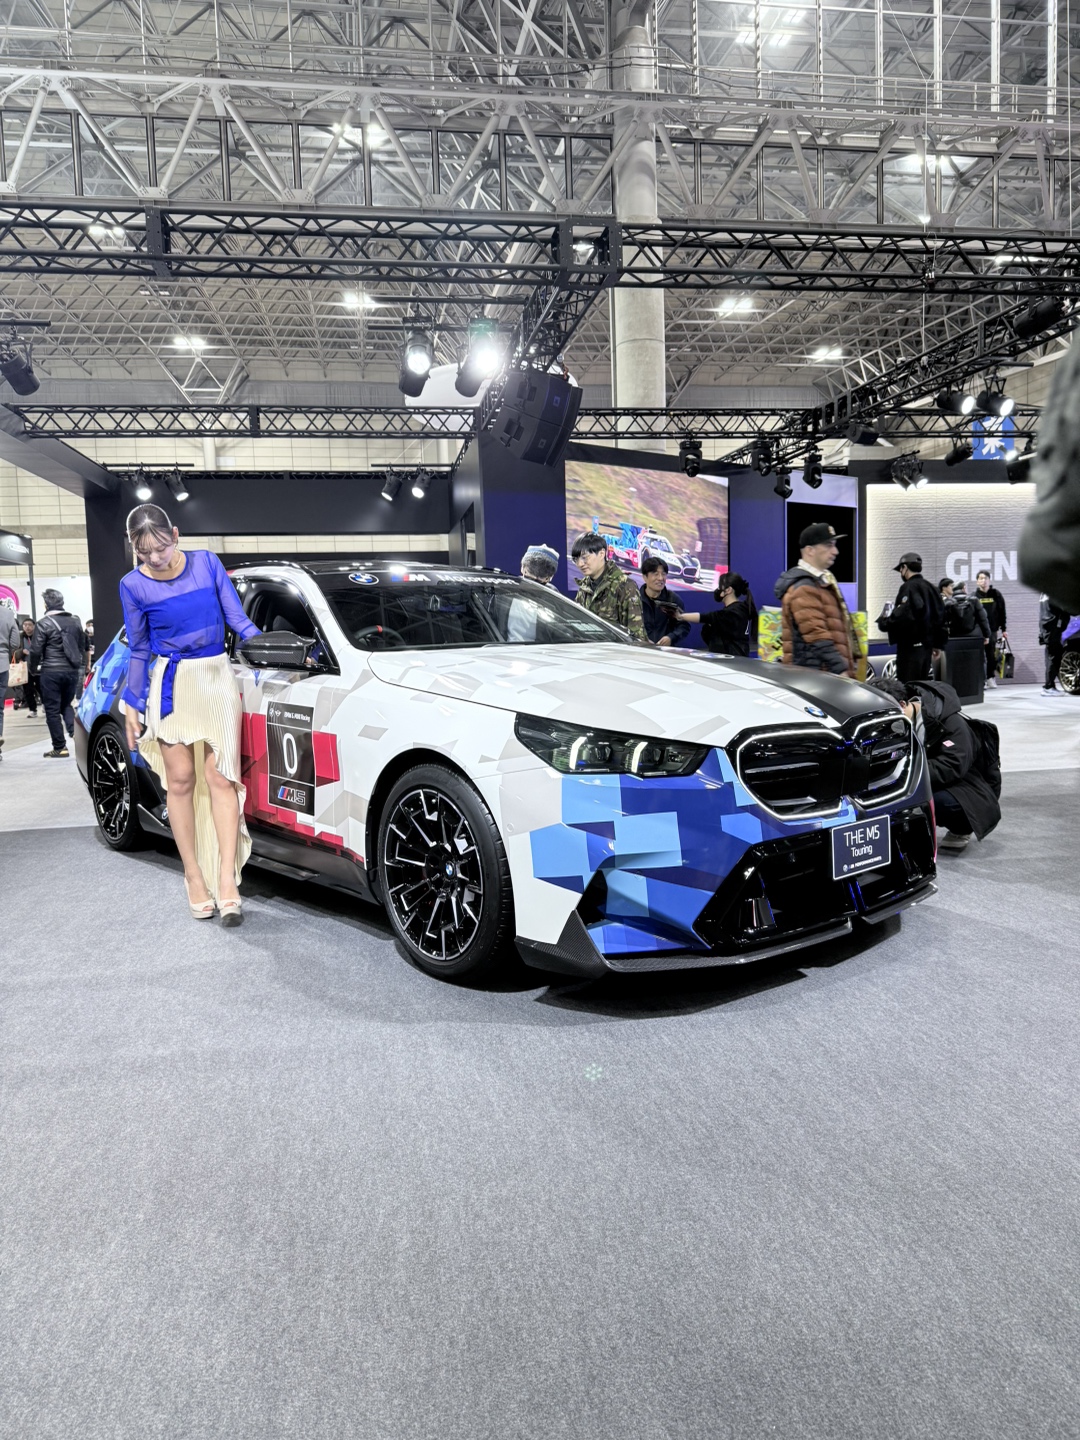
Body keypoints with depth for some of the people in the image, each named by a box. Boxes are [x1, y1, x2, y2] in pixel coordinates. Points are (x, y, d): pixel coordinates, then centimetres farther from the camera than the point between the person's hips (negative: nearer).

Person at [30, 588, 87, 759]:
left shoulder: (45, 624, -11)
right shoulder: (75, 621, 6)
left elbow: (35, 651, -9)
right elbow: (82, 645, 12)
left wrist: (39, 662, 11)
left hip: (51, 671, -5)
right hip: (72, 670, 5)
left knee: (52, 710, 3)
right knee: (66, 705, 20)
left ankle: (60, 747, 4)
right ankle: (75, 733, -2)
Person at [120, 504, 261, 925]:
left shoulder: (206, 563, 1)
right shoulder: (134, 585, 0)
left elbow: (237, 619, 5)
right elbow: (139, 650, 7)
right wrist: (132, 705, 7)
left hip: (217, 678, 0)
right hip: (172, 684, 0)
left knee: (219, 777, -6)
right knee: (181, 780, 1)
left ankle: (227, 881, -8)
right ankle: (194, 875, 10)